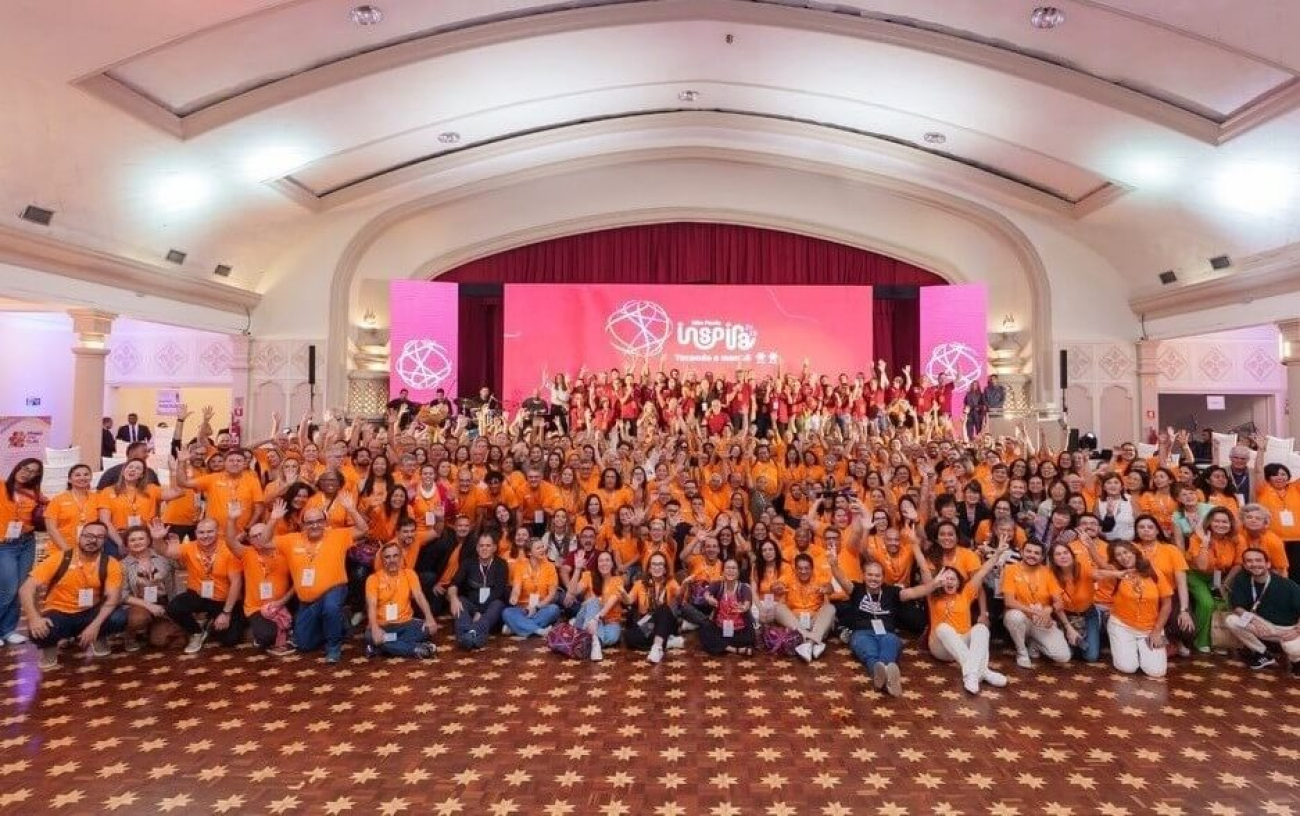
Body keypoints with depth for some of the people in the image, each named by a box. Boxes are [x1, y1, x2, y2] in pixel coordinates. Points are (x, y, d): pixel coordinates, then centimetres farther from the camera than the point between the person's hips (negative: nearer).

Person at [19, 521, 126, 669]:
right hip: (58, 614, -1)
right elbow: (26, 589, -14)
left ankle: (96, 638, 7)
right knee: (39, 631, -34)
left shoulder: (111, 564, -9)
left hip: (89, 614, 1)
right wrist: (34, 618, -30)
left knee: (119, 618, -28)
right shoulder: (59, 559, -11)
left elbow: (112, 598, -15)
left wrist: (95, 625, -30)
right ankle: (50, 646, 5)